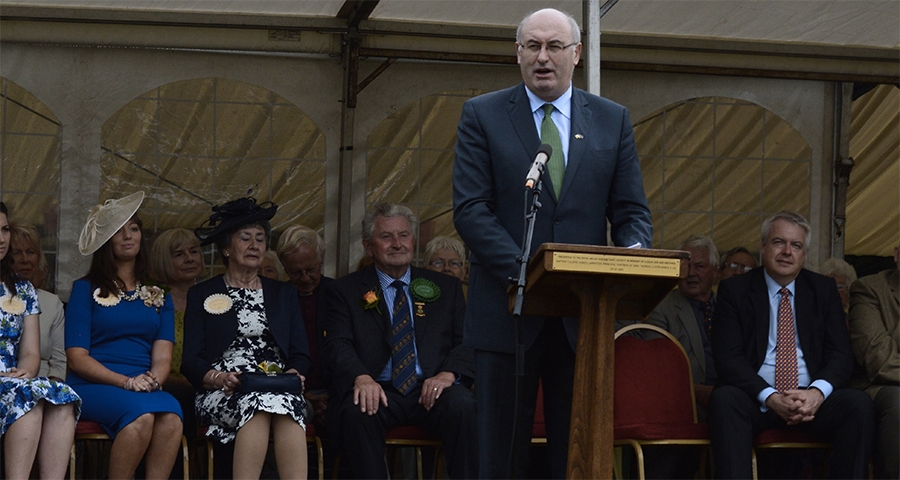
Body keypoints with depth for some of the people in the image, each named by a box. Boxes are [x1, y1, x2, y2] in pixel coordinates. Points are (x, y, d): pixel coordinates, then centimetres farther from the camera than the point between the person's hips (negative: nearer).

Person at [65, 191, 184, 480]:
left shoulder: (158, 297, 22)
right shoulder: (86, 290, 11)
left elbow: (163, 355, 11)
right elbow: (77, 357, 1)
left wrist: (155, 379, -14)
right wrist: (126, 382, -13)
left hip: (147, 388, 3)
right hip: (92, 387, -3)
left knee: (170, 416, -34)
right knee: (141, 413, -36)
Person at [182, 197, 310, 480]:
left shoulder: (284, 294, 25)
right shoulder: (202, 295, 17)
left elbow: (300, 354, 17)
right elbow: (191, 362, 7)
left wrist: (293, 373, -7)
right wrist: (220, 378, -14)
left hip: (280, 390, 1)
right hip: (222, 394, -1)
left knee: (287, 402, -36)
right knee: (258, 403, -37)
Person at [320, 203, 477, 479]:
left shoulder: (446, 288, 20)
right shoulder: (343, 292, 14)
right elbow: (337, 345, -1)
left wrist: (448, 373, -13)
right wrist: (361, 377, -23)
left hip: (430, 391, 1)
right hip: (378, 390, -1)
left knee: (461, 404, -31)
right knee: (358, 411, -35)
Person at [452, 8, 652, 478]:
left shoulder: (613, 120, 11)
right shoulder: (481, 116, 4)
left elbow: (632, 211, 9)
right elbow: (470, 210, -5)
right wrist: (523, 271, -18)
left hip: (583, 313, 2)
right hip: (507, 312, -2)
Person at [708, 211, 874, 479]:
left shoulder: (823, 291, 13)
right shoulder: (734, 291, 5)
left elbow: (840, 354, 6)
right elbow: (728, 358, -5)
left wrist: (817, 392, -17)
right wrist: (770, 397, -21)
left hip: (812, 399, 2)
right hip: (756, 400, -2)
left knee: (858, 404, -27)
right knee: (724, 399, -34)